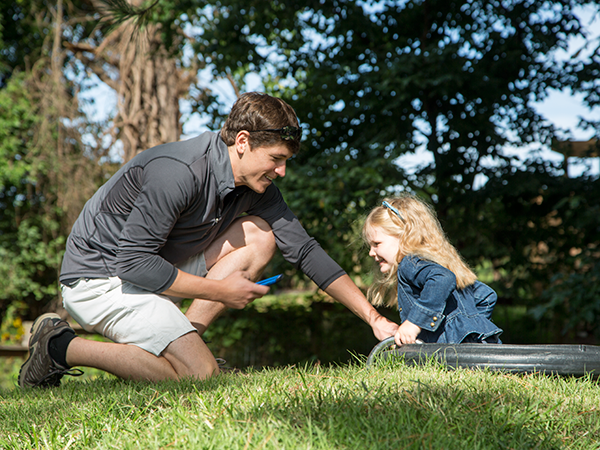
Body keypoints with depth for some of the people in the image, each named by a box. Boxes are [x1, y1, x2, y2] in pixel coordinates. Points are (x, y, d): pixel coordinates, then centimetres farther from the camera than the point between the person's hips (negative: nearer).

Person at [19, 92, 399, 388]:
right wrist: (220, 291, -21)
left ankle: (180, 341, -3)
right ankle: (61, 347, -7)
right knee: (200, 373, -21)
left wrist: (374, 318, -3)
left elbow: (305, 251, 2)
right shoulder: (178, 172, -28)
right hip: (99, 276, -9)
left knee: (259, 235, -2)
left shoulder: (257, 185, -1)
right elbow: (132, 262, -27)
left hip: (147, 266, 9)